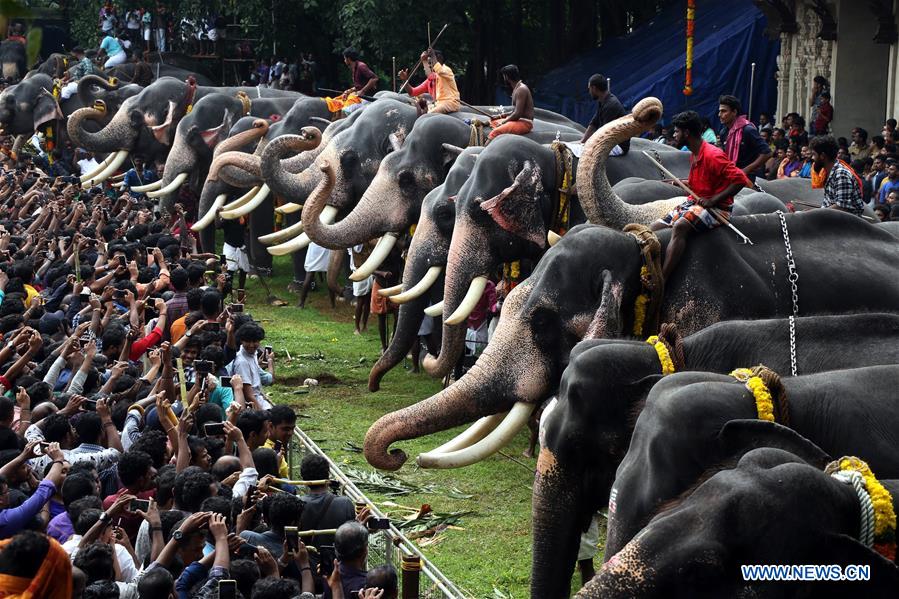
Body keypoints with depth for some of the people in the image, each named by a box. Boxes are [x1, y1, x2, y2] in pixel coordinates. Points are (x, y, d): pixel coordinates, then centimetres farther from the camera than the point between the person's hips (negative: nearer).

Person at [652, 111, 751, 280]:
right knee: (653, 229, -2)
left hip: (717, 208, -10)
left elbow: (740, 179, -21)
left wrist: (713, 200, -24)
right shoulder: (695, 155, 14)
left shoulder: (712, 155, -15)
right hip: (693, 203, 10)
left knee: (680, 227, -35)